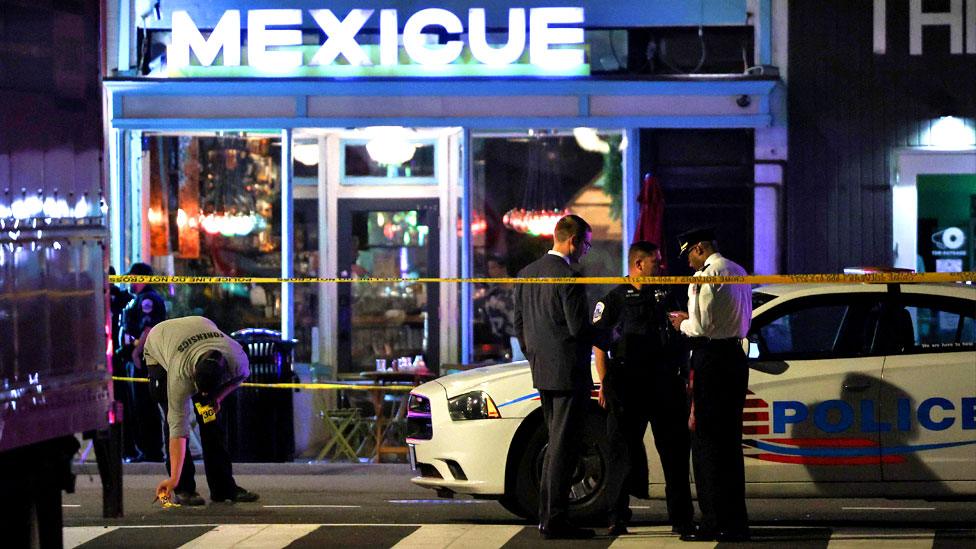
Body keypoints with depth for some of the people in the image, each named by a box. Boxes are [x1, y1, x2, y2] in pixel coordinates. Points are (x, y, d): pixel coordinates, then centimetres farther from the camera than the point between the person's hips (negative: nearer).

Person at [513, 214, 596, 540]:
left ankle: (547, 514, 21)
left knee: (556, 444, 19)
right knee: (563, 447, -4)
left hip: (542, 372, 8)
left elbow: (519, 324, 14)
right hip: (569, 374, -8)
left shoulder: (527, 274, 9)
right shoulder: (569, 278, -17)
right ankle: (555, 521, -4)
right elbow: (579, 328, -19)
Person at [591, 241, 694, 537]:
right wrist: (604, 384, -10)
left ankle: (681, 517, 10)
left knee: (674, 451, 4)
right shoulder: (614, 300, 3)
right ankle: (618, 518, 5)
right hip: (628, 386, -4)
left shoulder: (666, 296, 16)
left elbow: (682, 336, 20)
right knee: (623, 450, 0)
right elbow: (599, 344, -1)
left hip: (666, 382, 4)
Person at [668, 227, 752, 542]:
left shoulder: (706, 275, -11)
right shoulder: (739, 273, 17)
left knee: (706, 442, -5)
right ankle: (735, 521, 15)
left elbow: (701, 326, -18)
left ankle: (715, 522, -6)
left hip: (711, 359, -9)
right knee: (729, 441, 13)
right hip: (735, 356, 9)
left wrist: (683, 324, 4)